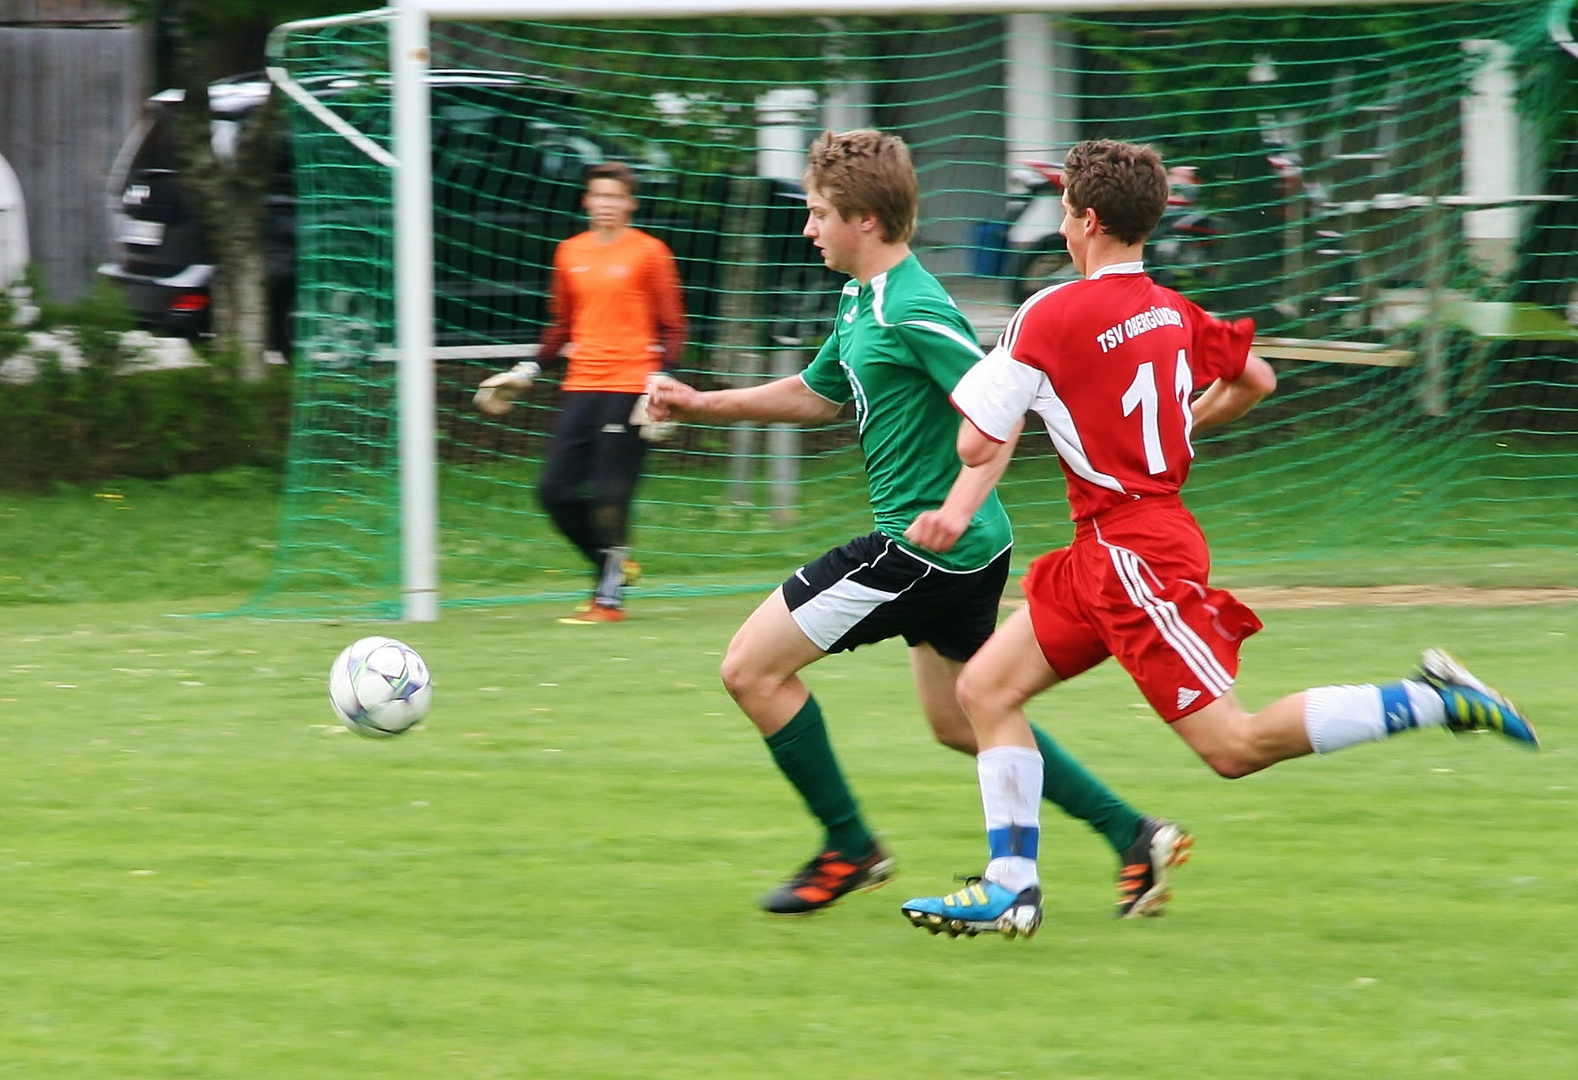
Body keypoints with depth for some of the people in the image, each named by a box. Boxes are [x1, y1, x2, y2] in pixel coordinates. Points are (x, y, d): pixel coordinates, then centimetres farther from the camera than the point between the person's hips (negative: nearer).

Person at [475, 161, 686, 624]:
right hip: (581, 387, 6)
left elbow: (673, 329, -2)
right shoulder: (570, 253, 12)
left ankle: (610, 598, 1)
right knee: (555, 490, 0)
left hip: (629, 388, -6)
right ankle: (614, 566, 20)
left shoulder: (649, 253, -2)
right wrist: (527, 370, 15)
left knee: (610, 495, -10)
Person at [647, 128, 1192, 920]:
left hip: (924, 544, -10)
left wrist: (958, 507, -38)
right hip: (959, 556, 10)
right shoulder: (863, 305, 12)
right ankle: (1134, 838, 21)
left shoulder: (912, 311, -19)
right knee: (959, 721, 22)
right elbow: (817, 394, 27)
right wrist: (703, 404, 22)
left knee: (752, 666, -5)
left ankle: (849, 849, 5)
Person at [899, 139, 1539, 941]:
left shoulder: (1050, 317, -15)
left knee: (1235, 746, -8)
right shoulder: (1170, 311, 8)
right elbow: (1255, 380, 21)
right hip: (1106, 554, 9)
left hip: (1134, 554, -9)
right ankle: (1010, 887, 7)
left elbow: (977, 447, -13)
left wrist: (973, 385, 7)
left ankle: (1431, 702, -9)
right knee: (985, 689, 10)